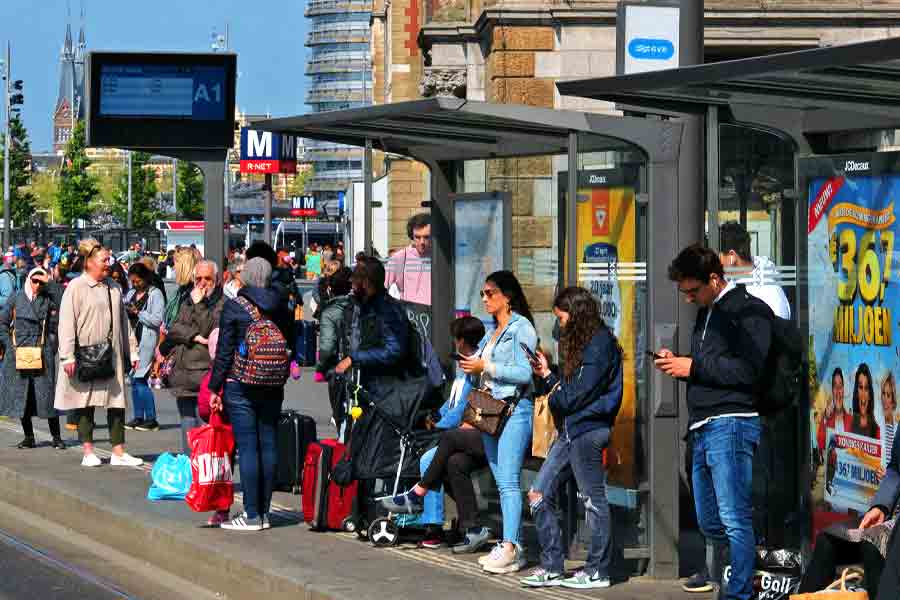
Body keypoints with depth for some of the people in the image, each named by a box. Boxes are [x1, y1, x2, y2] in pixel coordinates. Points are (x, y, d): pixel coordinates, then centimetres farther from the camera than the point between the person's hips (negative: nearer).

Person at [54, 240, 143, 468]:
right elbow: (67, 323, -8)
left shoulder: (114, 287, 13)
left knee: (117, 402, 3)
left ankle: (118, 452, 6)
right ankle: (88, 452, 9)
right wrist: (68, 357, -14)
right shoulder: (76, 287, -5)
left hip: (112, 355, 5)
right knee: (86, 403, 1)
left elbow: (123, 321, 19)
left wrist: (131, 351, 15)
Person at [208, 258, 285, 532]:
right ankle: (264, 511, 14)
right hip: (273, 387, 5)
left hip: (240, 387, -5)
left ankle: (251, 515, -4)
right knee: (268, 446, 8)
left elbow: (224, 352, -7)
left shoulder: (233, 307, -8)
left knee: (247, 447, -4)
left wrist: (215, 388, -1)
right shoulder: (280, 306, 4)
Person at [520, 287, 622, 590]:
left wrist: (552, 386, 2)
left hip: (588, 430, -10)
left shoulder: (600, 345, -11)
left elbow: (576, 395, -15)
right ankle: (552, 567, 9)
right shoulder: (583, 343, 19)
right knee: (539, 495, 6)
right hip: (570, 430, 10)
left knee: (593, 499, -2)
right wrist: (547, 374, 7)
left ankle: (597, 571, 5)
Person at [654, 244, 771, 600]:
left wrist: (693, 367, -13)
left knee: (734, 521, -11)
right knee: (709, 523, 11)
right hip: (702, 430, 10)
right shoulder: (706, 314, 23)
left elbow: (748, 370, -18)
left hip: (731, 424, -10)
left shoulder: (747, 310, -7)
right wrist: (676, 364, 9)